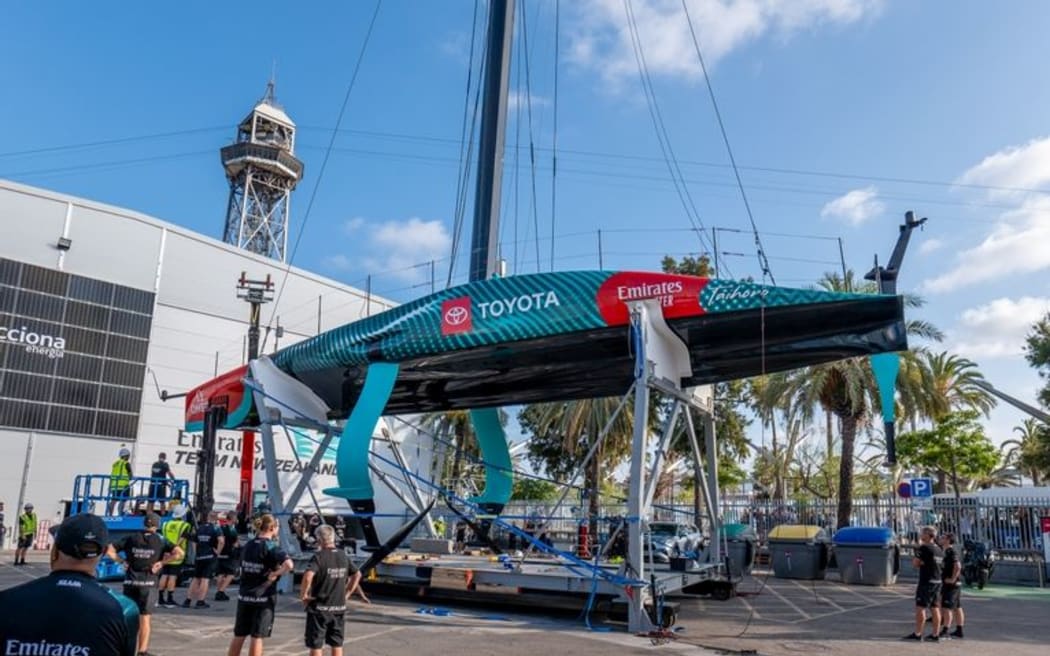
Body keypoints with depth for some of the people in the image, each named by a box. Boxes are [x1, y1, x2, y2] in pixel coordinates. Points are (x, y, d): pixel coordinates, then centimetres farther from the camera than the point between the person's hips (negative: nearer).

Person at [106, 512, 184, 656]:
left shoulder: (131, 538, 4)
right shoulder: (160, 541, -2)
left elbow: (109, 550, -1)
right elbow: (179, 553, -13)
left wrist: (122, 561, 3)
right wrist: (161, 562, -7)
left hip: (130, 581, 2)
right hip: (147, 583, -2)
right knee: (144, 619, 6)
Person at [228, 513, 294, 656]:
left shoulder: (247, 546, 8)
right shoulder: (271, 548, -14)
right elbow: (289, 565, -30)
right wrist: (275, 574, -16)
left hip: (244, 596, 6)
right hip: (263, 597, -6)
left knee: (239, 635, 15)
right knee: (257, 637, 3)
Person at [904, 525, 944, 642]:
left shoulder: (924, 548, -14)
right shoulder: (939, 550, 12)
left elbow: (915, 563, -15)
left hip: (926, 581, -8)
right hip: (937, 581, 8)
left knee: (920, 607, -3)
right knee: (935, 608, 10)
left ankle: (917, 633, -2)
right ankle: (935, 634, 12)